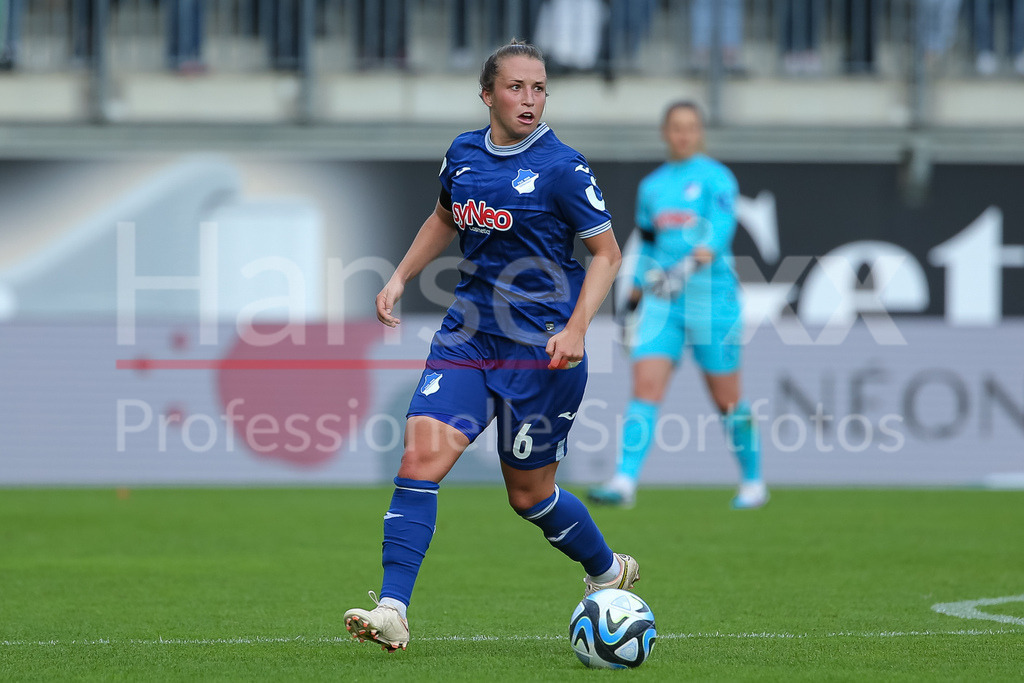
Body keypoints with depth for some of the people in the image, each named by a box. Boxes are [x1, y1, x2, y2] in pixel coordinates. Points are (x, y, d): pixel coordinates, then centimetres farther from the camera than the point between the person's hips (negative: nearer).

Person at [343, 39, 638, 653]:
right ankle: (392, 612, -18)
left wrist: (577, 328, -18)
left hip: (541, 349, -4)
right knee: (422, 452, -15)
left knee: (529, 493, 7)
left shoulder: (562, 167, -10)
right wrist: (401, 278, 15)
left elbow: (607, 252, -6)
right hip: (469, 336, 5)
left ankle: (608, 571, 37)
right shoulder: (464, 153, 6)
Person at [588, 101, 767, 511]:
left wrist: (707, 250, -37)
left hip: (711, 296, -4)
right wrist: (638, 289, 22)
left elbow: (722, 222, -19)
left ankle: (753, 483, 22)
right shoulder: (650, 187, 14)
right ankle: (624, 482, -19)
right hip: (660, 302, 4)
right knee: (645, 388, -12)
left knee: (727, 400, 5)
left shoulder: (716, 178, -2)